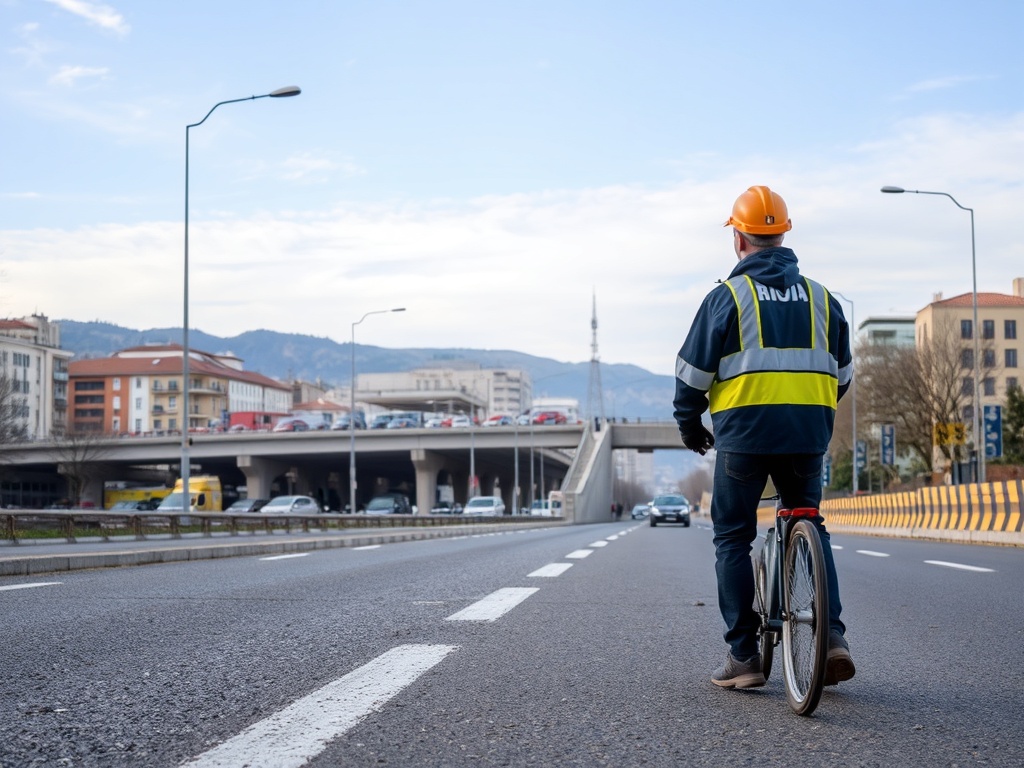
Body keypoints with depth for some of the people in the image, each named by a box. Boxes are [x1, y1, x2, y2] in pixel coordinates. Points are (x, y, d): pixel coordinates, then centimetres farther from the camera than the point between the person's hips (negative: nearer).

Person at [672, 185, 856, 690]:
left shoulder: (727, 295, -1)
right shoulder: (819, 297, 11)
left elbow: (693, 371, -1)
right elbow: (842, 373, 15)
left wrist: (689, 425, 13)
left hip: (743, 431, -3)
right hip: (808, 435, 4)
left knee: (733, 538, 7)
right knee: (809, 526, 19)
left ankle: (743, 655, 5)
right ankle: (832, 634, 5)